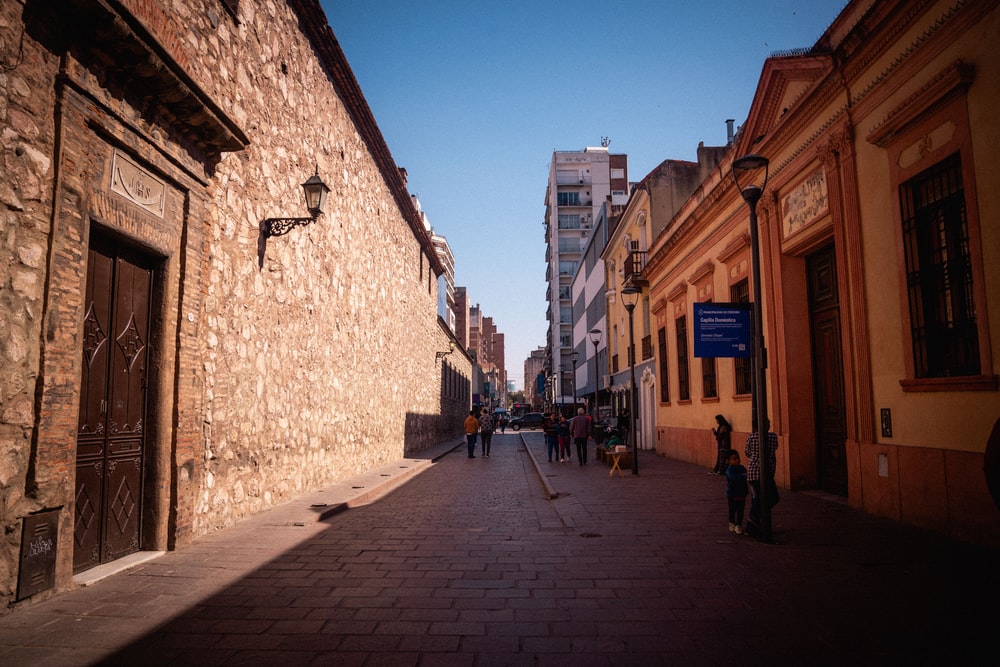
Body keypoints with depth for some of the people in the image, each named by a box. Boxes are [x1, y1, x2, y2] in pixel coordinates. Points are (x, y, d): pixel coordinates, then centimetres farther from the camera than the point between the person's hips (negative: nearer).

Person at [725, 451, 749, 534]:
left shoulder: (742, 468, 4)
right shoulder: (729, 469, -14)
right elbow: (733, 477, -32)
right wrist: (743, 475, -42)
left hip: (741, 493, 4)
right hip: (732, 494, -4)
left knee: (740, 511, 5)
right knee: (732, 510, 10)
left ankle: (738, 525, 15)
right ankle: (732, 523, 30)